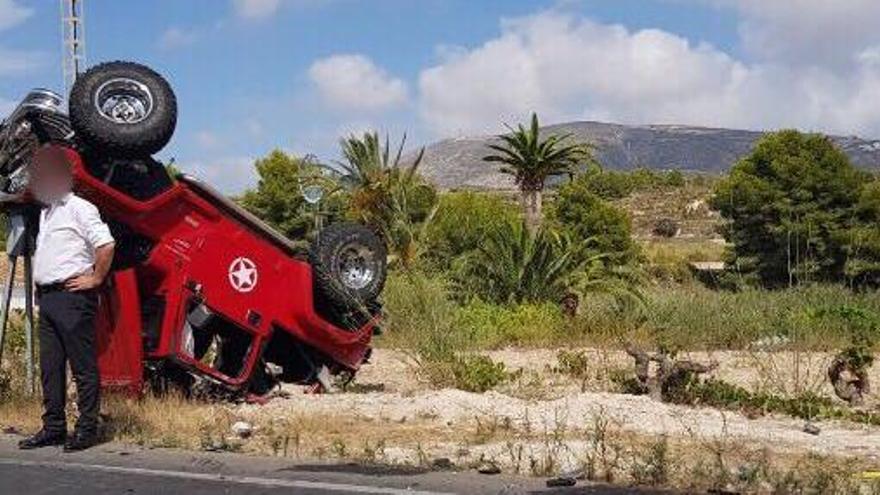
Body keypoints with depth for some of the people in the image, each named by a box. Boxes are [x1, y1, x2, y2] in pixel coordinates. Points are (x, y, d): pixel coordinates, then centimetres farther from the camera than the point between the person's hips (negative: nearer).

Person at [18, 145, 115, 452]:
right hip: (48, 297, 9)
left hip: (72, 297, -9)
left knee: (83, 366, -4)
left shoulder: (79, 208, -8)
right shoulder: (46, 211, 20)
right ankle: (53, 427, 19)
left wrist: (96, 279, -14)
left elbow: (106, 245, -19)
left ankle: (87, 429, 0)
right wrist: (40, 287, 18)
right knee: (50, 367, 11)